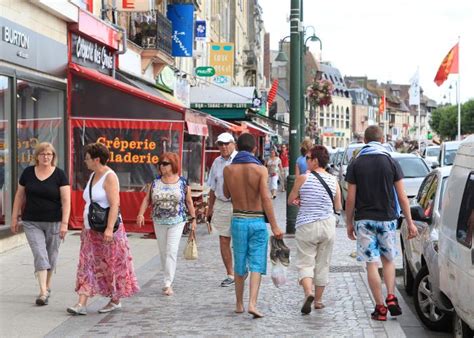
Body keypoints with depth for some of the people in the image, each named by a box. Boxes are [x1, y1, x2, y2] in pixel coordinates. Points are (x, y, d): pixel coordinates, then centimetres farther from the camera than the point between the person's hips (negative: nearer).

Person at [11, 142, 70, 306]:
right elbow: (20, 196, 10)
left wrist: (64, 223, -17)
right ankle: (43, 292, -12)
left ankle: (47, 286, 31)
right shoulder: (28, 173, 2)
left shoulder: (59, 175, -5)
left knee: (51, 256, 11)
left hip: (53, 223, -1)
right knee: (40, 255, -9)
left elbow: (66, 201, -9)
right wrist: (15, 218, 8)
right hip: (32, 223, 1)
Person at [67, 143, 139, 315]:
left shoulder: (109, 177, -13)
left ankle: (115, 300, 18)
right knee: (87, 265, 0)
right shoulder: (93, 176, 14)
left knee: (112, 265, 4)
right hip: (91, 230, 9)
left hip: (106, 230, -8)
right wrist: (86, 226, 19)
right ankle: (81, 304, -4)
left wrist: (109, 228, -28)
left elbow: (115, 204, -21)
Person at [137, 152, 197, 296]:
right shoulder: (155, 182, 3)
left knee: (171, 251, -11)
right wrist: (141, 214, -12)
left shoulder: (183, 182, -3)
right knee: (163, 251, 10)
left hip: (176, 222, -3)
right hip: (159, 222, 3)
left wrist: (193, 219, 3)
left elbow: (189, 202, 3)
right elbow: (147, 199, 2)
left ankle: (168, 283, -11)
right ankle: (168, 279, 24)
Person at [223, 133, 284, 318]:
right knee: (256, 264, 1)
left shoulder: (228, 169, -1)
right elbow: (266, 199, -17)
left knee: (240, 265, 14)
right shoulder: (260, 169, -10)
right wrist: (274, 226, -15)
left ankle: (239, 304, 24)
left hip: (238, 220, 3)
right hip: (257, 221, -3)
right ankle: (252, 303, -13)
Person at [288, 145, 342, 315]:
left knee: (305, 263, 1)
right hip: (328, 225, 3)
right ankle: (318, 300, 21)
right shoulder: (333, 180, 0)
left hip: (306, 226, -3)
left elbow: (290, 201, 0)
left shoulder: (303, 178, -10)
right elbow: (338, 207, 8)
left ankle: (308, 292, -23)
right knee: (322, 264, 14)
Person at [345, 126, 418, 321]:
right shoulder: (391, 162, 0)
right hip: (387, 219, 1)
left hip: (364, 219, -1)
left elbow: (350, 198, -3)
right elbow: (401, 196, -1)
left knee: (372, 264, 2)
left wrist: (349, 223, 8)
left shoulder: (355, 164, -1)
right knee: (388, 260, 18)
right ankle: (391, 297, 1)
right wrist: (409, 222, 4)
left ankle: (380, 307, 2)